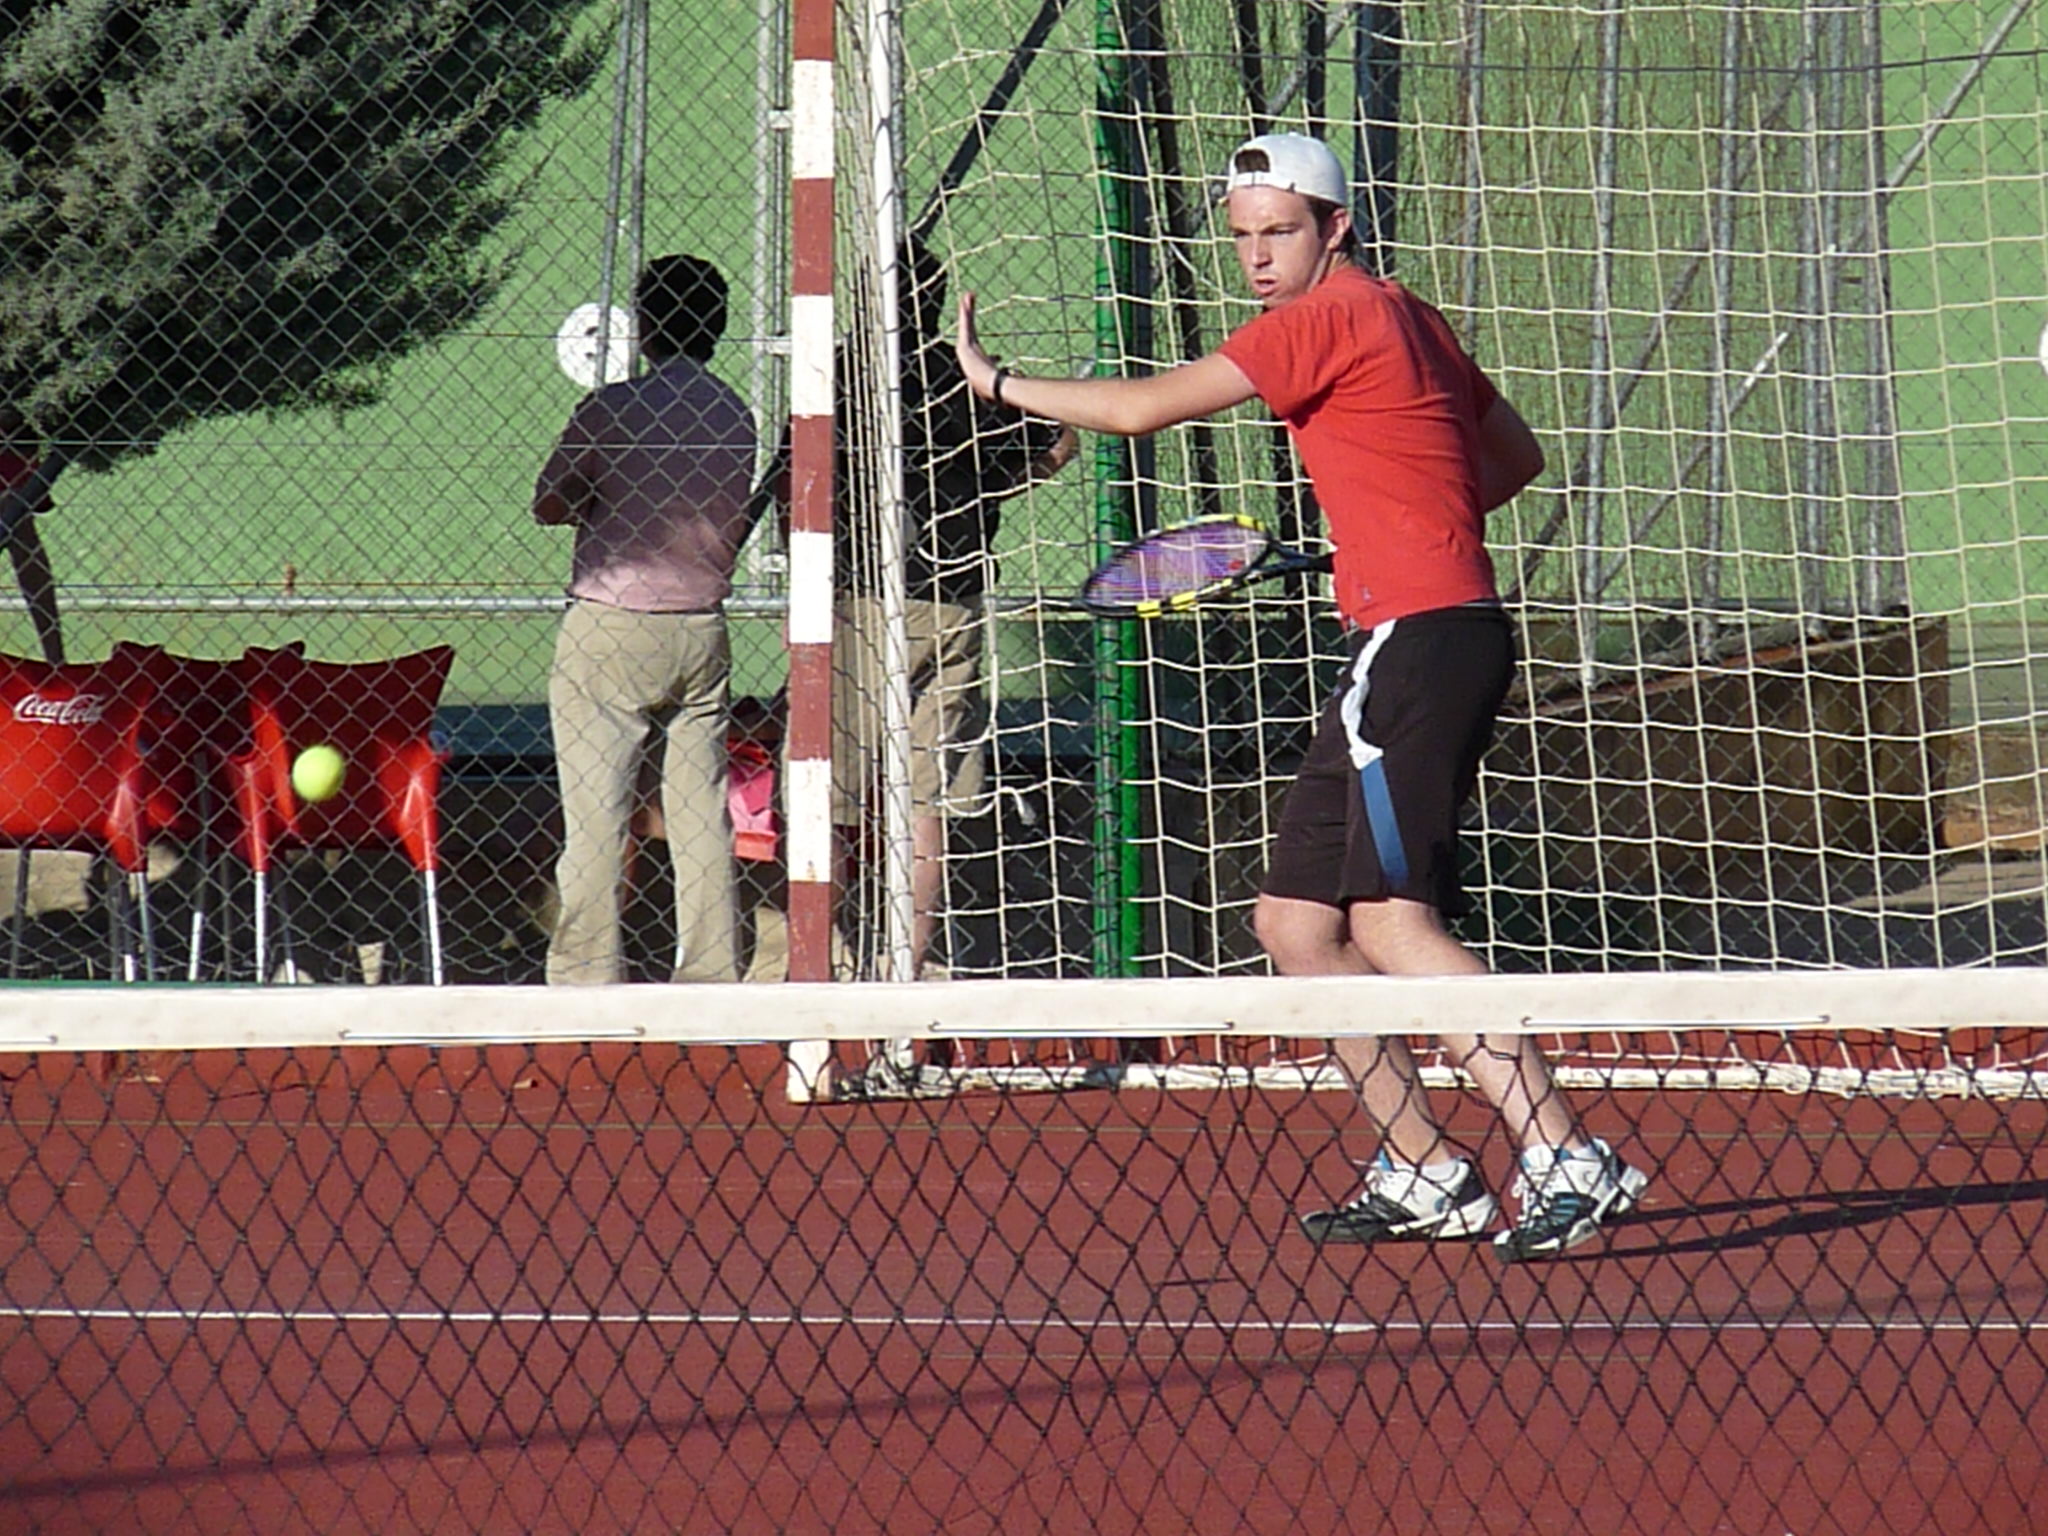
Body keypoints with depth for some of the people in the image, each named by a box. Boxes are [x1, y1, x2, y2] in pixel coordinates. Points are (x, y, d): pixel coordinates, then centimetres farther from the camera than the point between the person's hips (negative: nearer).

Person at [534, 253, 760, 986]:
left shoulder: (610, 408, -10)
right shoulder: (736, 417, 3)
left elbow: (548, 504, -1)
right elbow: (738, 525, 11)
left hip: (610, 630, -5)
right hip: (702, 632, 5)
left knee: (596, 814, -2)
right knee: (702, 811, 7)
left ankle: (588, 971, -3)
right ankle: (711, 973, 8)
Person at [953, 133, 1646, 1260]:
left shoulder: (1329, 319, -9)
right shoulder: (1403, 318, 19)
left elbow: (1142, 408, -10)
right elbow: (1516, 456, 29)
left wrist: (996, 381, 3)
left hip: (1419, 641, -10)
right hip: (1410, 648, 10)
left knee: (1393, 920, -19)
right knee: (1295, 919, 10)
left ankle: (1564, 1161, -24)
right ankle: (1422, 1174, 13)